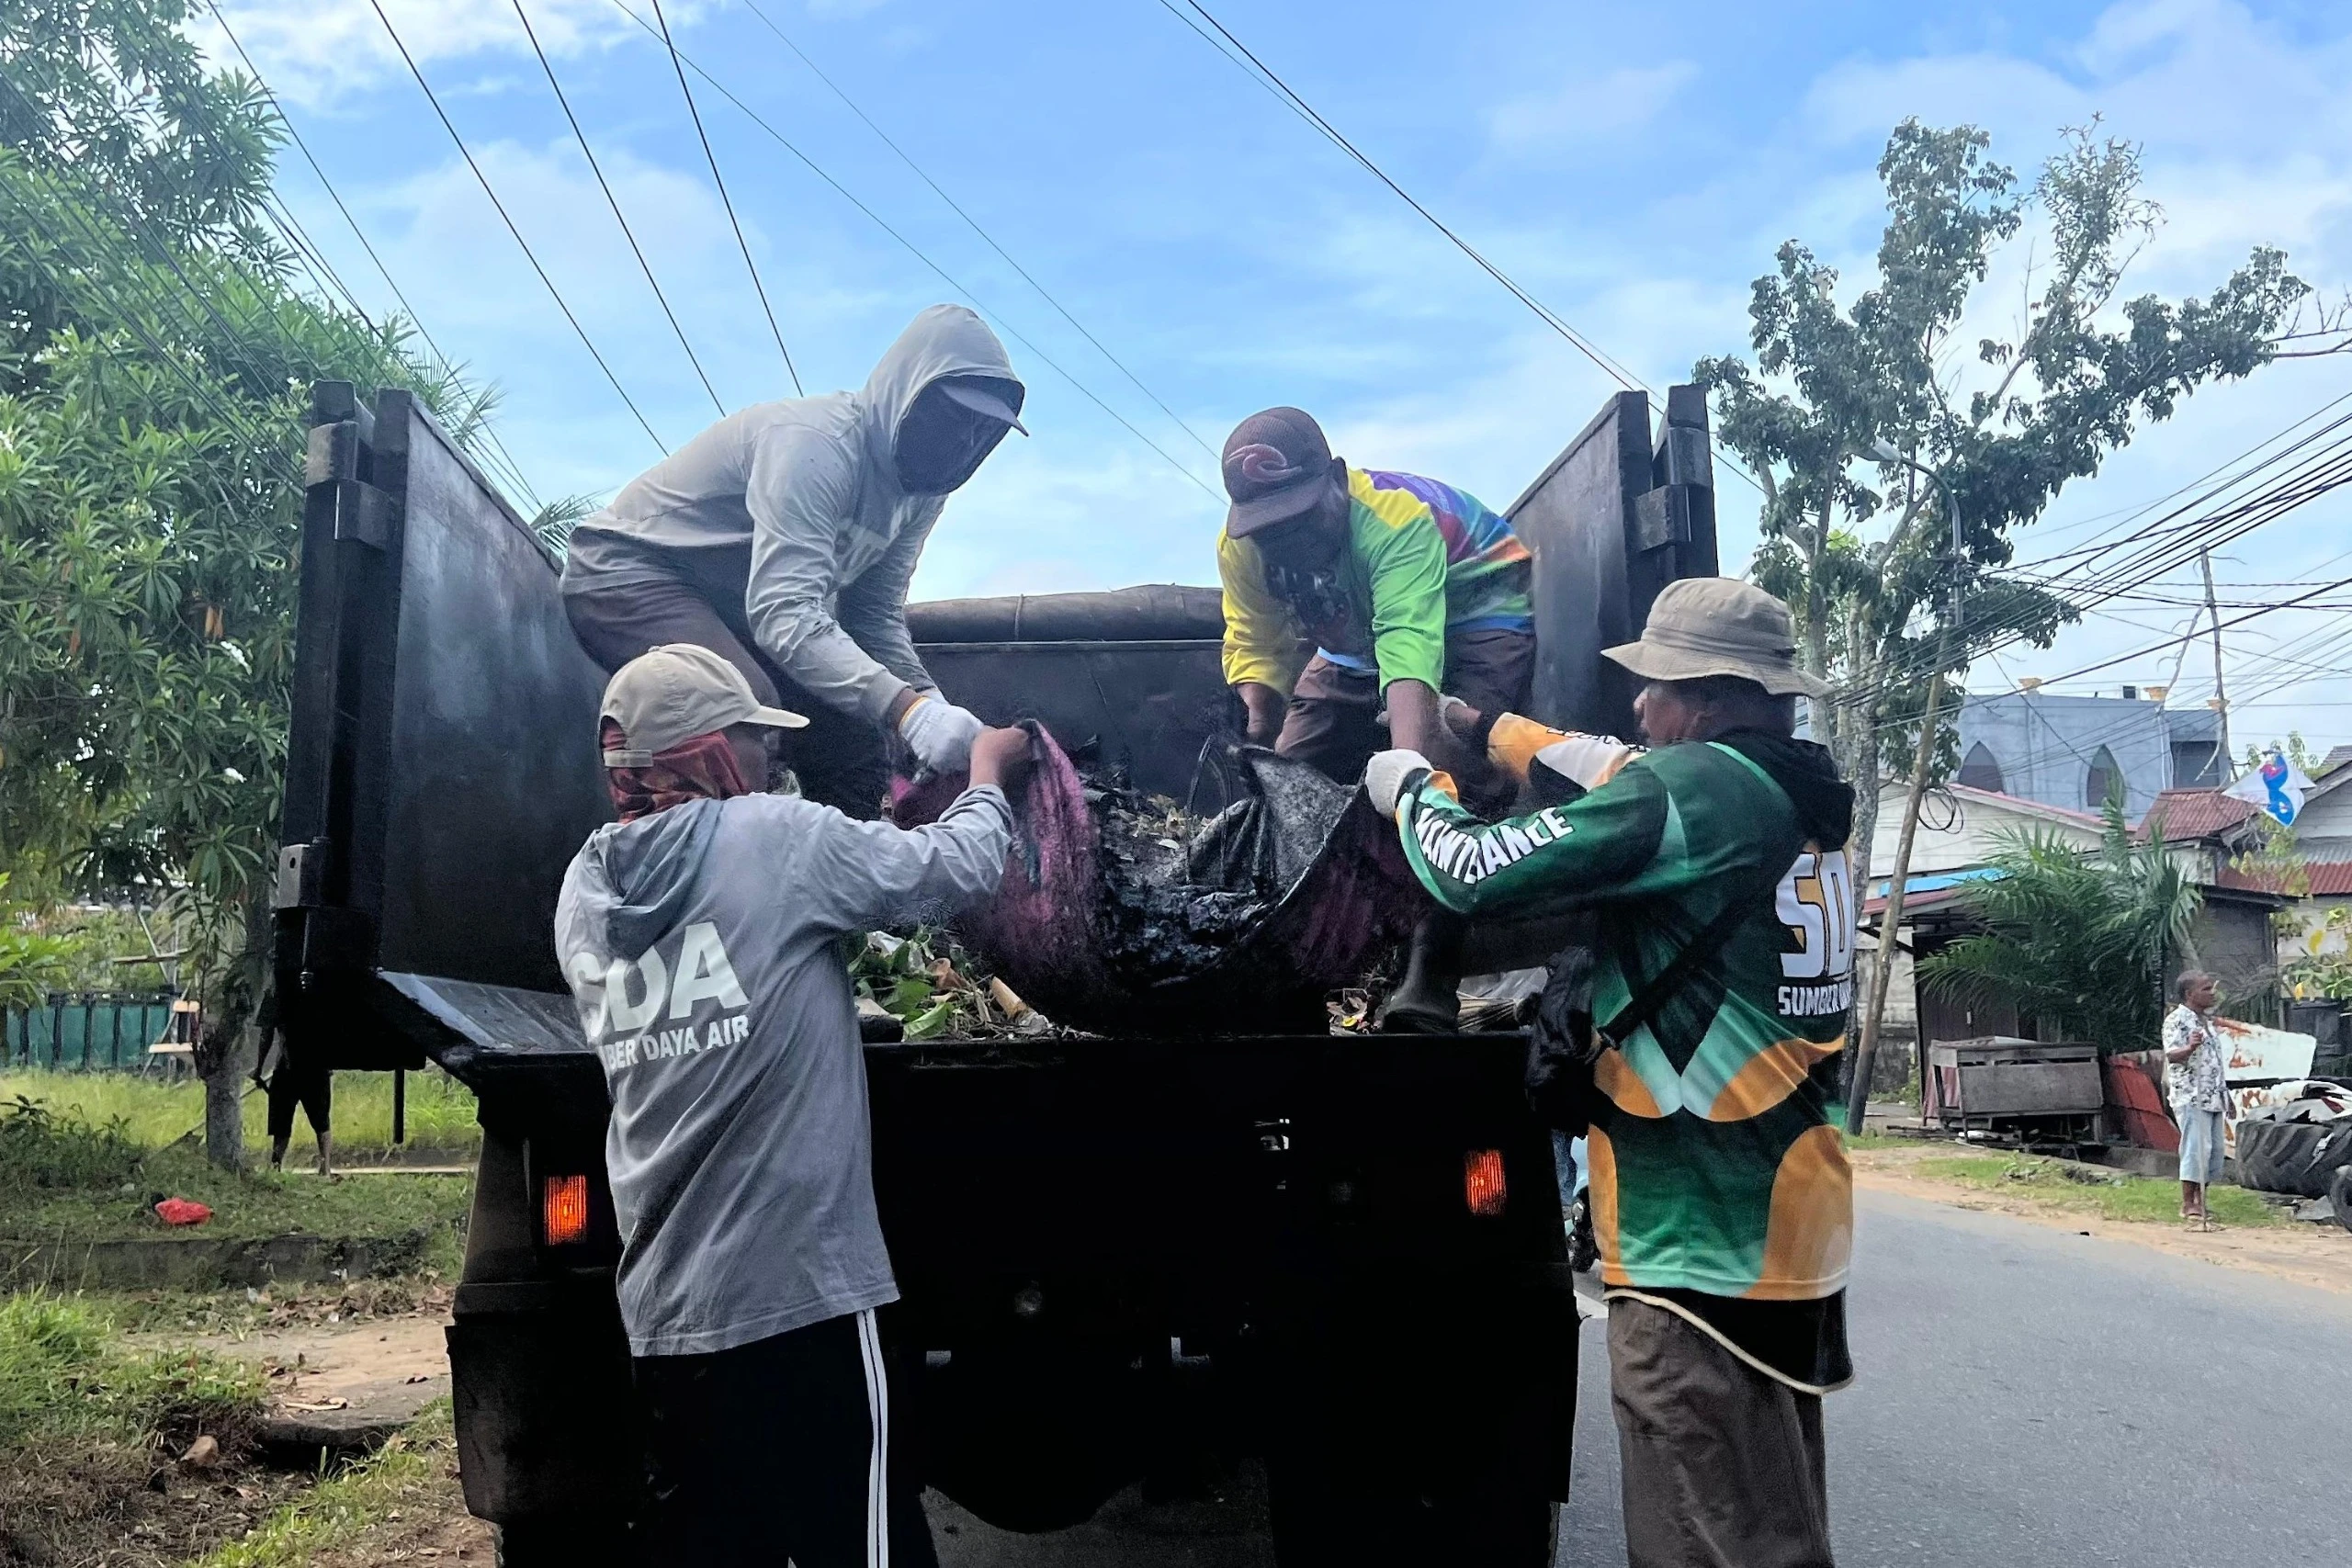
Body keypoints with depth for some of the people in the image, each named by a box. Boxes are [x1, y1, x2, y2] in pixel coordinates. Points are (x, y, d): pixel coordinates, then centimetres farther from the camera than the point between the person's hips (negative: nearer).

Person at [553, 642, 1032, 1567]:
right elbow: (958, 870, -1)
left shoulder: (585, 892, 8)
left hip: (660, 1310, 7)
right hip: (798, 1292, -6)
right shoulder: (775, 837, -11)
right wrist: (989, 779, 18)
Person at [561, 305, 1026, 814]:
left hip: (731, 608, 9)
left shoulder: (920, 489, -2)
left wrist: (931, 705, -19)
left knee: (855, 757, 2)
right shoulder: (817, 441, -29)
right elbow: (784, 614, -39)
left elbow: (876, 617, 0)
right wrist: (906, 709, -50)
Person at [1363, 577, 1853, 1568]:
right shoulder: (1793, 794, 10)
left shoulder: (1693, 786, -15)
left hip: (1703, 1227, -9)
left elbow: (1478, 876, -15)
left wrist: (1411, 787, 4)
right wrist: (1495, 732, 32)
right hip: (1791, 1219, 9)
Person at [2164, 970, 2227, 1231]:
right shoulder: (2177, 1020, -9)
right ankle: (2189, 1206, -10)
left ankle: (2199, 1200, 17)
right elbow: (2171, 1054, -21)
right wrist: (2190, 1047, -42)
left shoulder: (2207, 1020, 19)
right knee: (2196, 1149, -12)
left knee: (2214, 1150, 8)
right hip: (2191, 1096, -9)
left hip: (2213, 1097, 9)